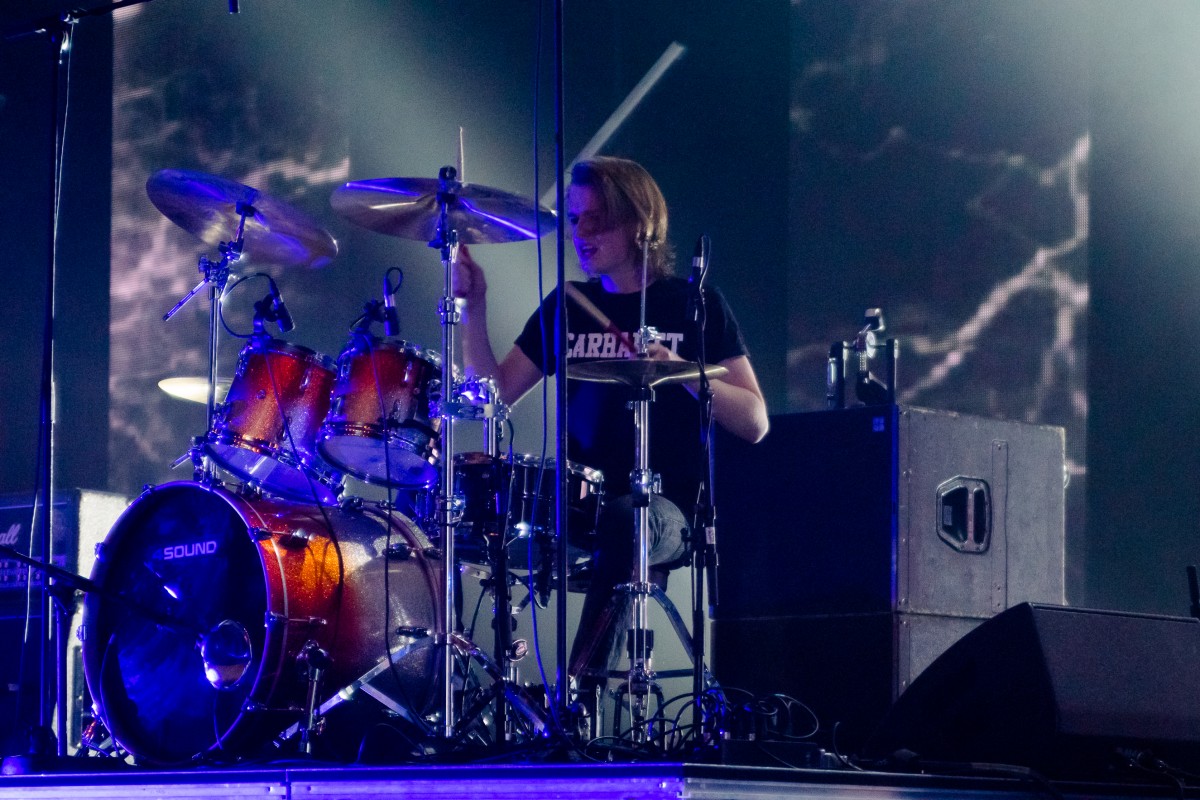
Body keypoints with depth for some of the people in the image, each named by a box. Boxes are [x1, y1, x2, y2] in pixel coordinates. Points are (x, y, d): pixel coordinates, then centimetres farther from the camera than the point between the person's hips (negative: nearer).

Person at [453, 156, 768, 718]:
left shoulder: (693, 306, 4)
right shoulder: (566, 307, 15)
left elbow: (755, 424, -2)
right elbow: (495, 394, 8)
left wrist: (681, 371, -17)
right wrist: (474, 308, -4)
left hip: (668, 508, -4)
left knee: (626, 523, -38)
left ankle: (580, 690, -39)